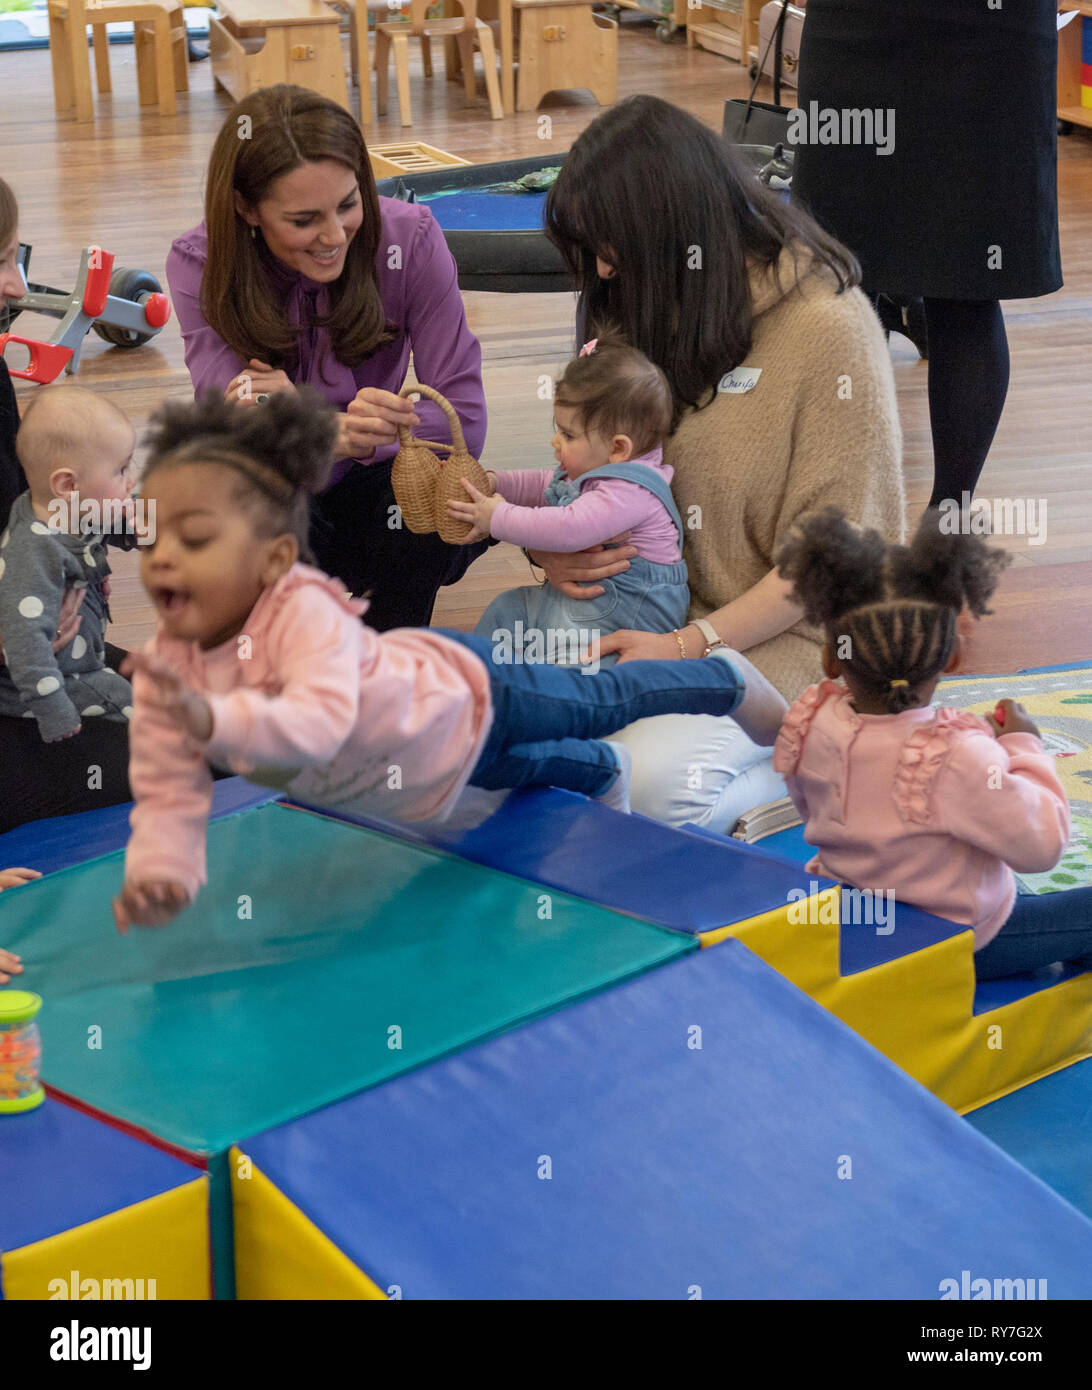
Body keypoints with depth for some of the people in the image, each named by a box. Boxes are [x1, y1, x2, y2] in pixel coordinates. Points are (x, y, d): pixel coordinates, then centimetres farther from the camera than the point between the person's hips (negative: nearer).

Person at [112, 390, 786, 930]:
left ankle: (730, 679, 49)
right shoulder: (164, 665, -25)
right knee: (520, 769, 34)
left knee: (606, 700, 20)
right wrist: (158, 872, -41)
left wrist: (213, 718, -72)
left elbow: (322, 722, -58)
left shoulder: (303, 613, -43)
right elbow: (170, 793, -23)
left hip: (467, 691, -6)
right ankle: (601, 773, 67)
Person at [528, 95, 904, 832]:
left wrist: (688, 646, -21)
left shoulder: (828, 328, -15)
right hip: (651, 601, 6)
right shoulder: (653, 310, 6)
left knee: (650, 784, -30)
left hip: (784, 633, -6)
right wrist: (552, 544, -8)